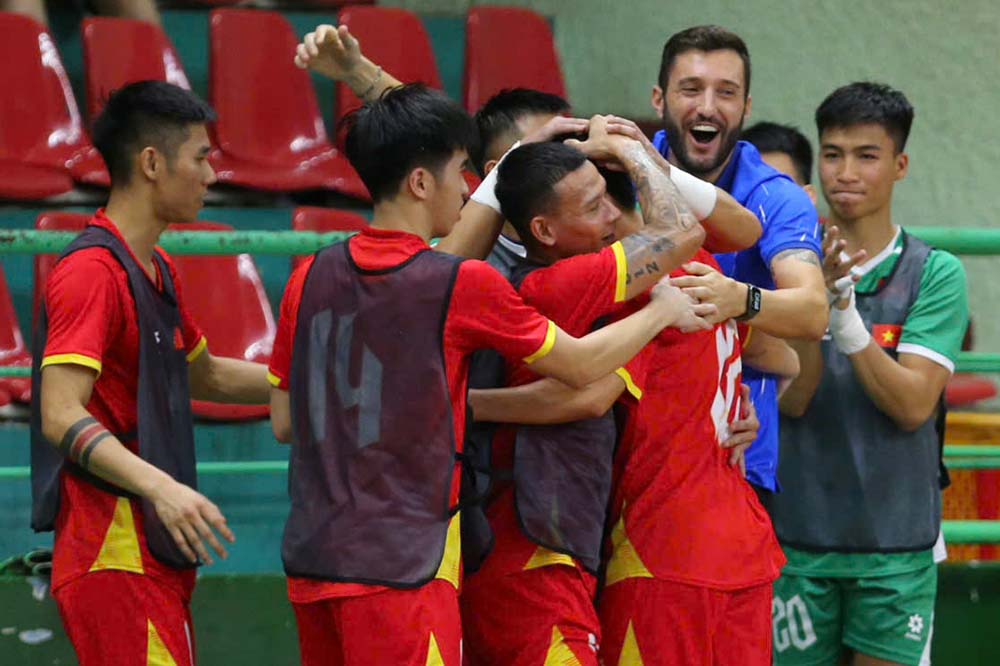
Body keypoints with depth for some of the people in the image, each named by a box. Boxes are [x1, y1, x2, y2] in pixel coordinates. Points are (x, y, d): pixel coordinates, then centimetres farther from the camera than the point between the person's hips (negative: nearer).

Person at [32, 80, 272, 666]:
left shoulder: (158, 271, 17)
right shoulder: (93, 272, -14)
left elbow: (204, 375, 33)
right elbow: (61, 416, -23)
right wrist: (160, 486, -34)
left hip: (158, 551, 10)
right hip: (114, 558, -10)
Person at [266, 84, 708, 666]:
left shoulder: (311, 278, 5)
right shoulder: (462, 285, -11)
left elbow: (284, 422, 11)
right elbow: (582, 365, 0)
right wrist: (665, 309, 18)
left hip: (313, 555, 6)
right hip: (402, 569, -6)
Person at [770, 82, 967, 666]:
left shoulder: (936, 274, -3)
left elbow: (912, 406, -12)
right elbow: (791, 399, -8)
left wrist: (845, 313, -23)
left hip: (896, 545, -1)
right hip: (800, 532, 1)